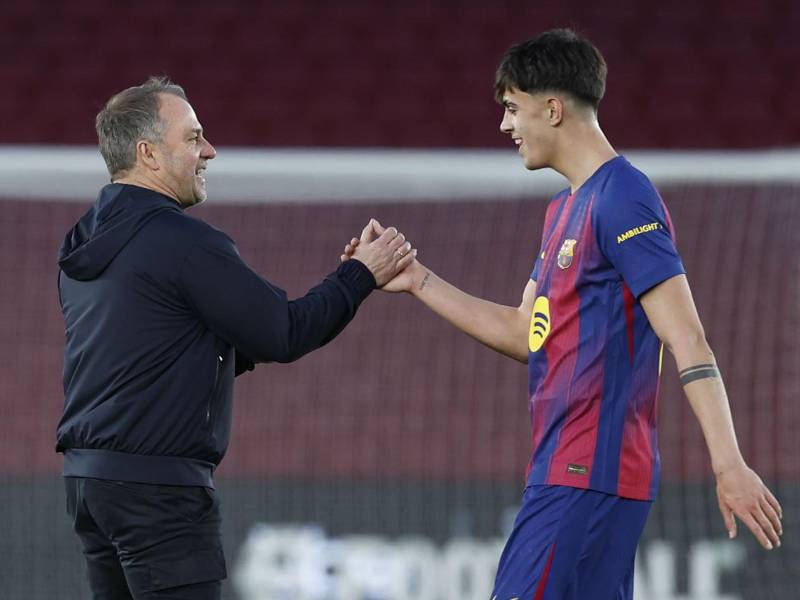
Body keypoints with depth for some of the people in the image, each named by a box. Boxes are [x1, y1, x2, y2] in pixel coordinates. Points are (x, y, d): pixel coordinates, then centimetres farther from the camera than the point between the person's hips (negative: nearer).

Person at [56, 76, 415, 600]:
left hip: (88, 478, 9)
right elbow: (284, 336, -11)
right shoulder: (184, 242, -14)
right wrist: (361, 276, -1)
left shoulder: (83, 246, 14)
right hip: (158, 485, -9)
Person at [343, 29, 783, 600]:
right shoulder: (565, 209, 18)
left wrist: (730, 466, -24)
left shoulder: (623, 199, -13)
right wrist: (418, 281, 22)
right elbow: (524, 335, 25)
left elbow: (688, 342, -18)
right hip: (566, 469, 10)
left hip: (587, 477, -10)